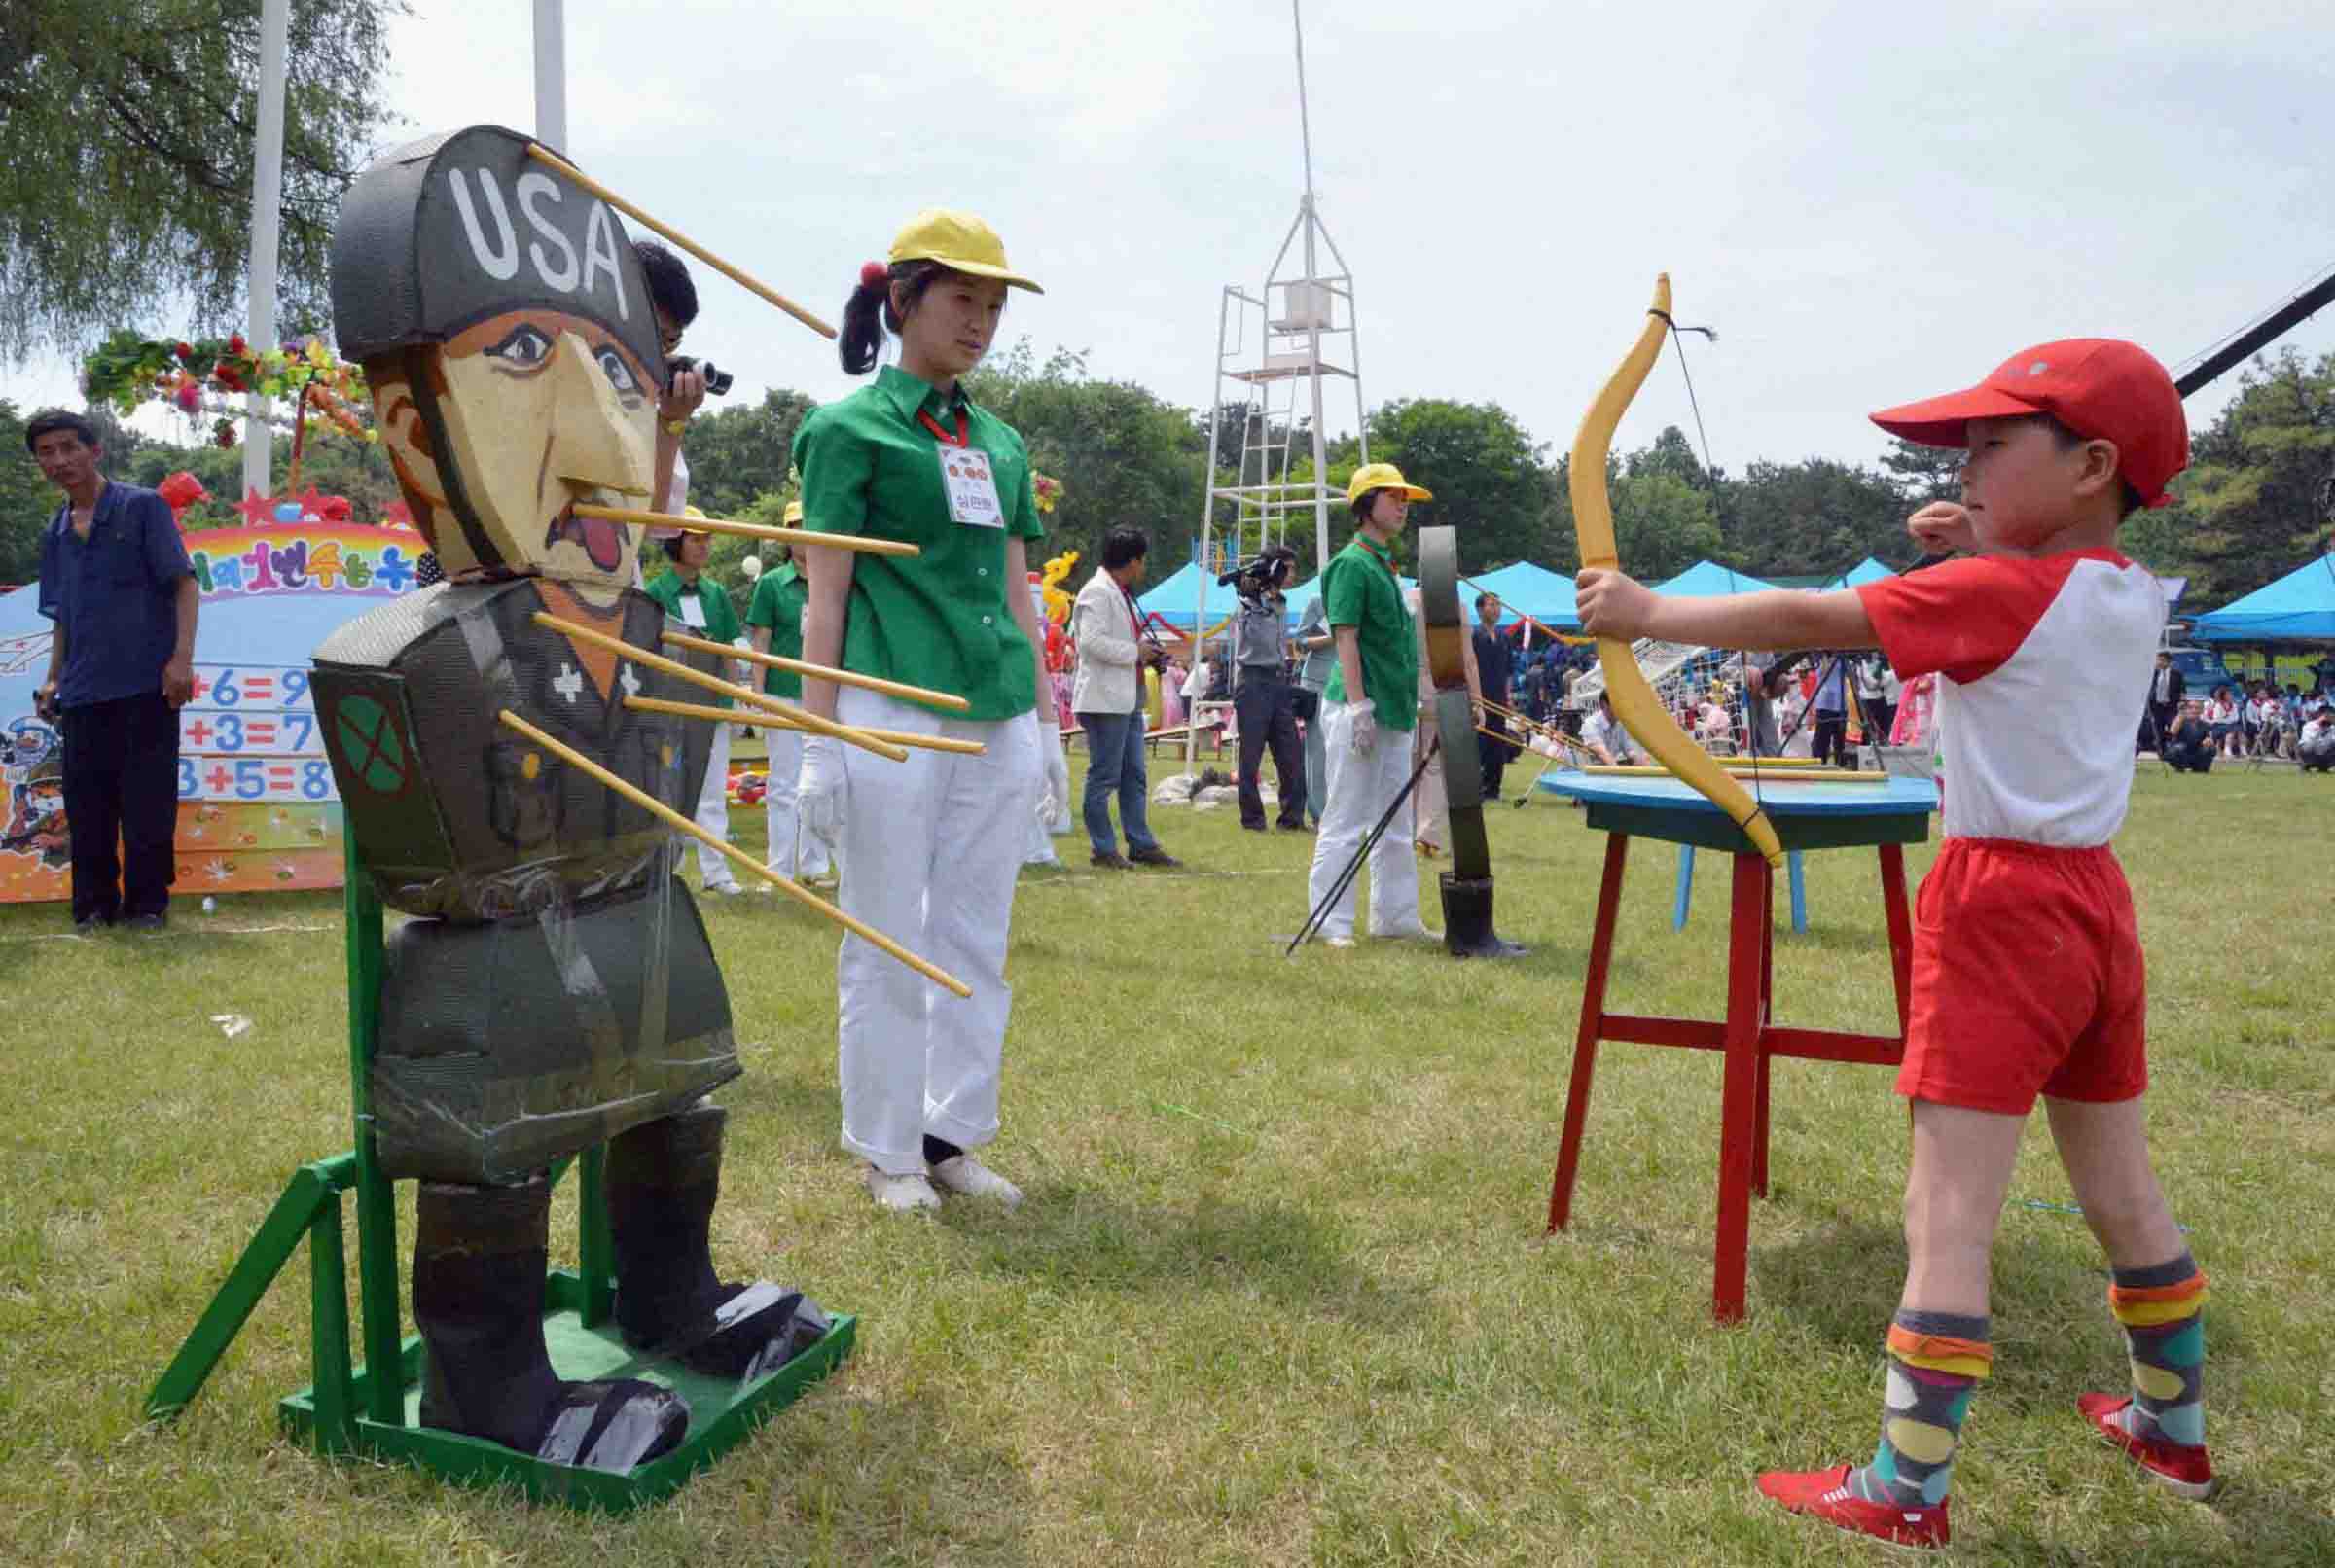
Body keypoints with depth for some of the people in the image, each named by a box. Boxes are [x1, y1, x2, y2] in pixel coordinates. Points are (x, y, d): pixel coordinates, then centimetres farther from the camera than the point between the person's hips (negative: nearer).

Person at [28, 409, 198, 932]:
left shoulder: (143, 507, 0)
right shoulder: (55, 534, 16)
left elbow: (183, 583, -6)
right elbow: (62, 616, 24)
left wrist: (181, 658, -15)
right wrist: (53, 678, 14)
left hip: (145, 684, -5)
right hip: (83, 692, 5)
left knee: (147, 801, -1)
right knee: (86, 805, 7)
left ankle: (146, 903, 9)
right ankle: (94, 905, 17)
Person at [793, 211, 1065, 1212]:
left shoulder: (1002, 444, 17)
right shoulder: (849, 429, 1)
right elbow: (826, 597, -3)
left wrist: (1046, 723, 15)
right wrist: (819, 741, -9)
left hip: (997, 717, 6)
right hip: (892, 711, -6)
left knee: (976, 939, 9)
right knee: (887, 942, 2)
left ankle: (953, 1136, 21)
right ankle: (887, 1152, 15)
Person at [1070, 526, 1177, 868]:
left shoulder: (1121, 593, 18)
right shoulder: (1097, 592, -14)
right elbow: (1092, 640, -24)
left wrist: (1147, 652, 11)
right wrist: (1136, 652, -16)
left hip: (1128, 698, 11)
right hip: (1105, 700, -11)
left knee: (1134, 776, 13)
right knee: (1104, 777, -3)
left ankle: (1141, 844, 19)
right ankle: (1103, 849, 4)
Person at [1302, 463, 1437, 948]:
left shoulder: (1386, 564, 17)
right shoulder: (1352, 563, -10)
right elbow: (1346, 638, -16)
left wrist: (1410, 705, 19)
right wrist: (1359, 707, -22)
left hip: (1393, 712, 10)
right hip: (1358, 710, -10)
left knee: (1395, 823, 14)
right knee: (1346, 821, -5)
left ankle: (1395, 915, 23)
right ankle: (1332, 923, 1)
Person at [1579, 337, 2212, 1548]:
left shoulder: (1997, 593, -15)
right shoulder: (2135, 597, 7)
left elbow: (1806, 622, -15)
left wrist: (1648, 614, -7)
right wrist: (1984, 545, 8)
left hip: (2001, 909, -8)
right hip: (2093, 902, 8)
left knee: (1949, 1215, -6)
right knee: (2121, 1194, 21)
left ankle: (1906, 1490, -1)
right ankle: (2174, 1426, 38)